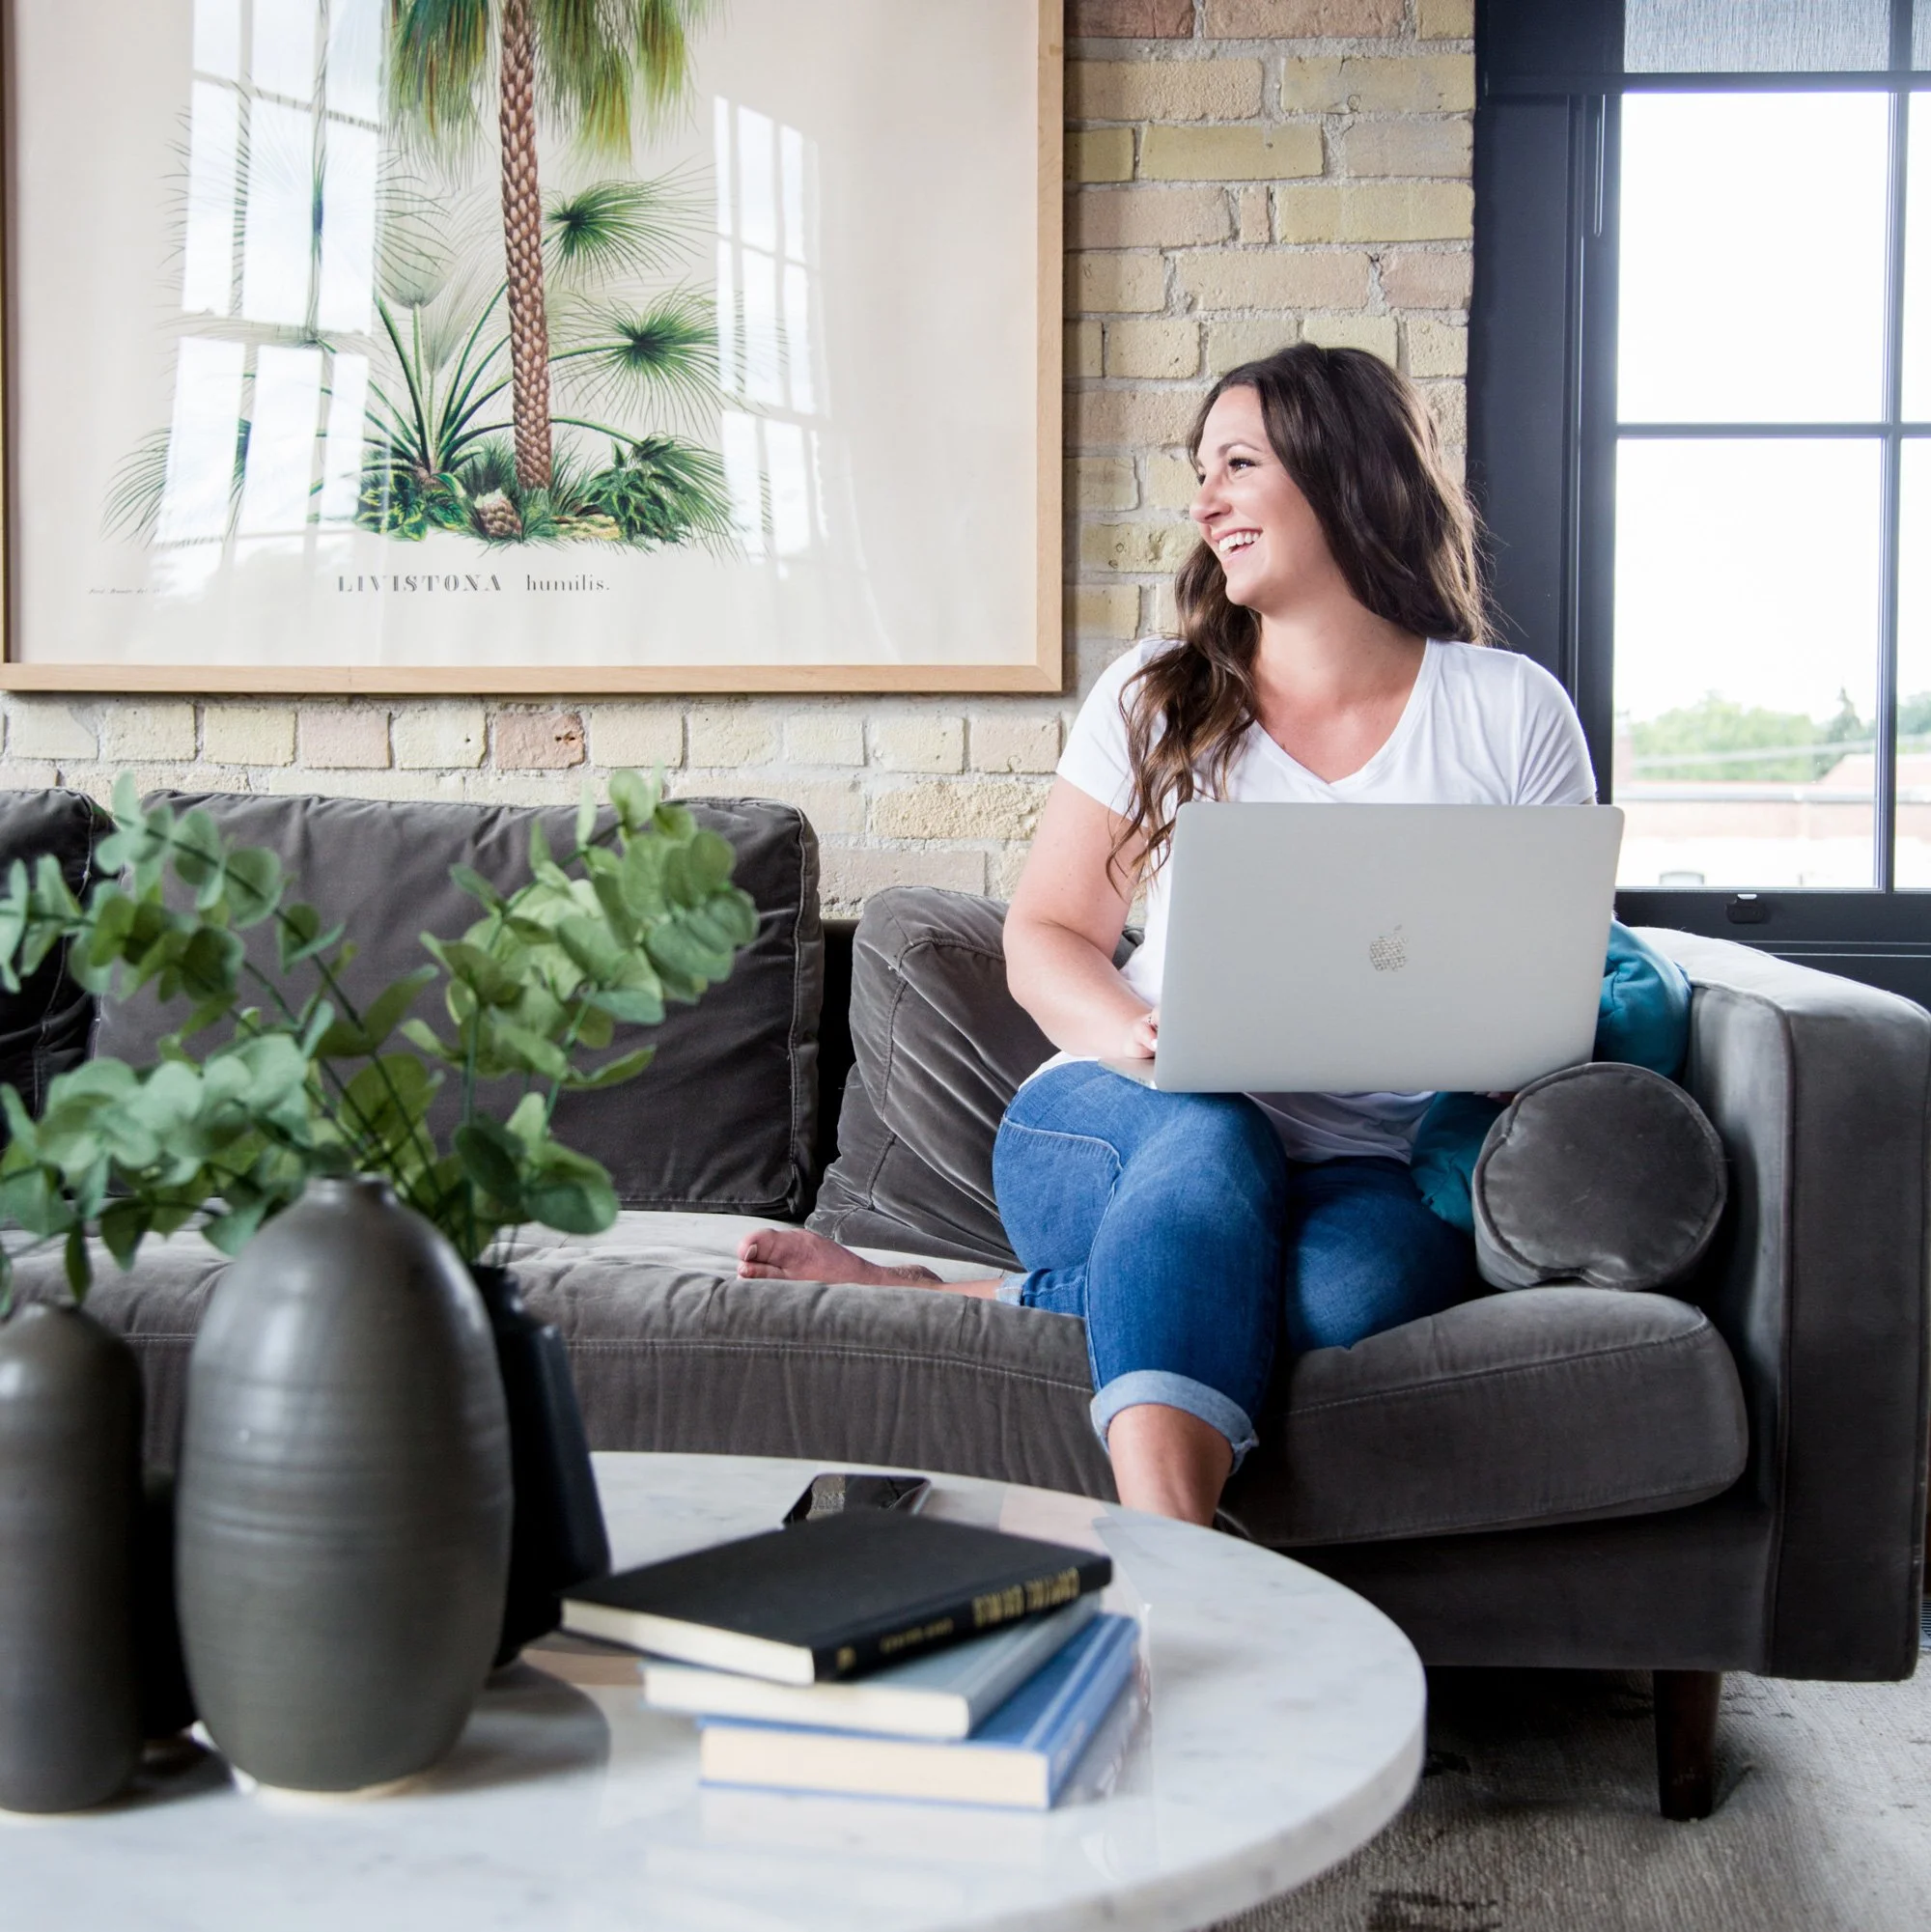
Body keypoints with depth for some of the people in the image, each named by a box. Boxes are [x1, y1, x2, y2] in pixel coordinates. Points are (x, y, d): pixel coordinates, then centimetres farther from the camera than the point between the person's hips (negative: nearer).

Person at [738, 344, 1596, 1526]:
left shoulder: (1513, 714, 9)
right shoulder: (1155, 699, 12)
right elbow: (1044, 935, 10)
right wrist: (1132, 1029, -13)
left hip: (1374, 1170, 0)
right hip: (1121, 1121, 0)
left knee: (1348, 1289, -37)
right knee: (1208, 1133, -38)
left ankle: (948, 1303, -27)